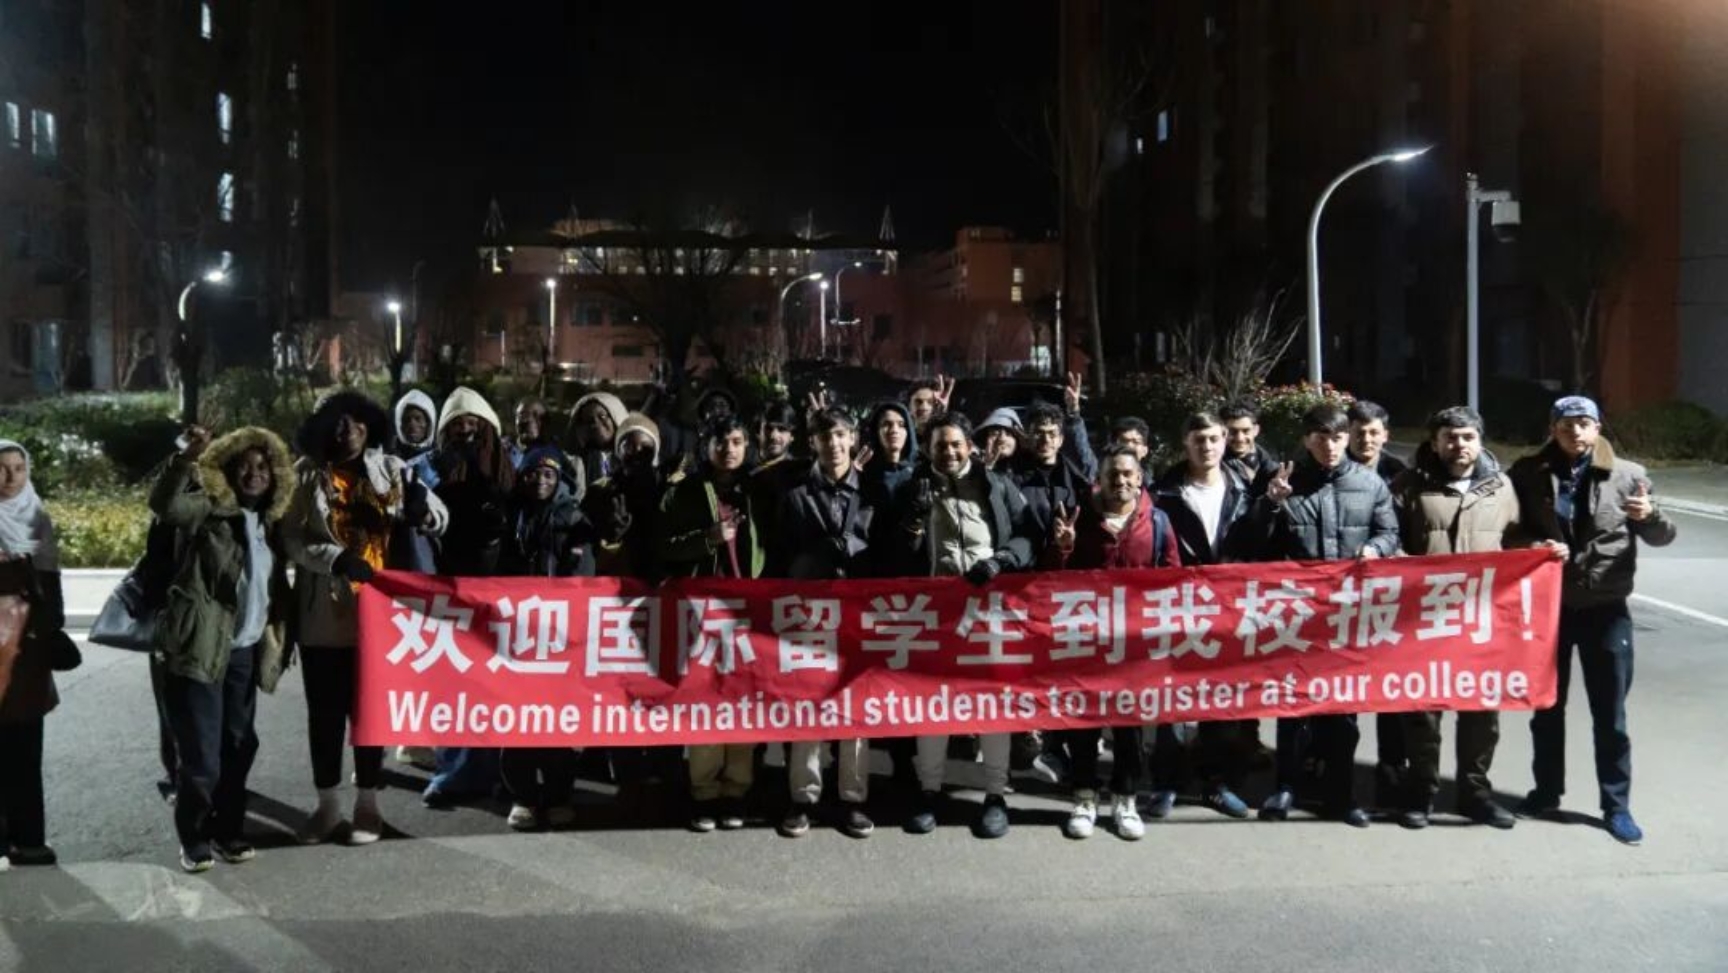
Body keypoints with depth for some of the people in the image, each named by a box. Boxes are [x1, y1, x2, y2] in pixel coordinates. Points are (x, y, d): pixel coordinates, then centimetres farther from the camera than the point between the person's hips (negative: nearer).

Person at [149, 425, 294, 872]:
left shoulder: (268, 522, 14)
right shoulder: (208, 510, -4)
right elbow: (165, 505, -26)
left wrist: (278, 638, 12)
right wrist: (187, 458, -38)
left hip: (245, 651, 6)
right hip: (203, 648, -6)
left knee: (238, 747, 12)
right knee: (201, 755, -5)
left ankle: (228, 831, 24)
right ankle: (194, 839, 10)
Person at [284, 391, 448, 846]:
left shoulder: (390, 469, 2)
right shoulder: (308, 474, 0)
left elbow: (440, 520, -1)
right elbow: (290, 539, -7)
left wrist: (422, 502, -23)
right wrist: (336, 558, -23)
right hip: (323, 613, 0)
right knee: (324, 710, 8)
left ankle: (367, 803, 19)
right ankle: (327, 804, 21)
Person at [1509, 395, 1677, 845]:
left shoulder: (1628, 475, -3)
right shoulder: (1528, 474, -2)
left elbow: (1662, 537, 0)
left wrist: (1650, 515, -22)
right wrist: (1534, 548, -16)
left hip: (1605, 609, -1)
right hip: (1547, 605, 1)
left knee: (1610, 714, 6)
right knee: (1547, 707, 14)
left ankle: (1616, 805, 18)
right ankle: (1547, 791, 29)